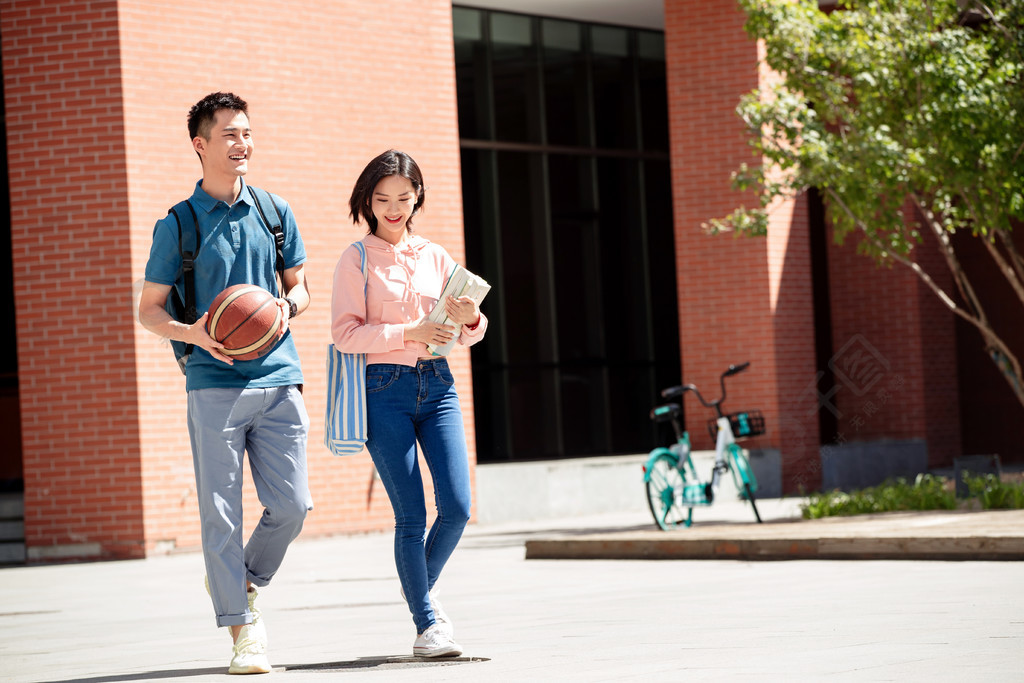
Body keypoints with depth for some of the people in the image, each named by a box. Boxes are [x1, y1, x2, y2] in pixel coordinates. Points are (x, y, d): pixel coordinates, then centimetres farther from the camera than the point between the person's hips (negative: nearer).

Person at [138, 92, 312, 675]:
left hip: (278, 379, 3)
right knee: (222, 511, -5)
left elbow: (301, 285, 20)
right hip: (215, 384, -3)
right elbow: (149, 308, 6)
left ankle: (244, 582, 28)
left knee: (293, 505, 1)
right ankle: (244, 627, 2)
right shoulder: (178, 225, 2)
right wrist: (192, 333, -14)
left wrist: (288, 307, -3)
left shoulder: (275, 212, 11)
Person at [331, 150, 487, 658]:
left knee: (456, 507, -4)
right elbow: (345, 333, -7)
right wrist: (408, 333, -17)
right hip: (384, 389, -4)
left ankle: (421, 588, 24)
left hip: (437, 384, 4)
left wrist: (469, 320, -9)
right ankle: (427, 623, 4)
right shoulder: (357, 259, 2)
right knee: (411, 515, -6)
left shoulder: (435, 256, 13)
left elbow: (468, 332, 15)